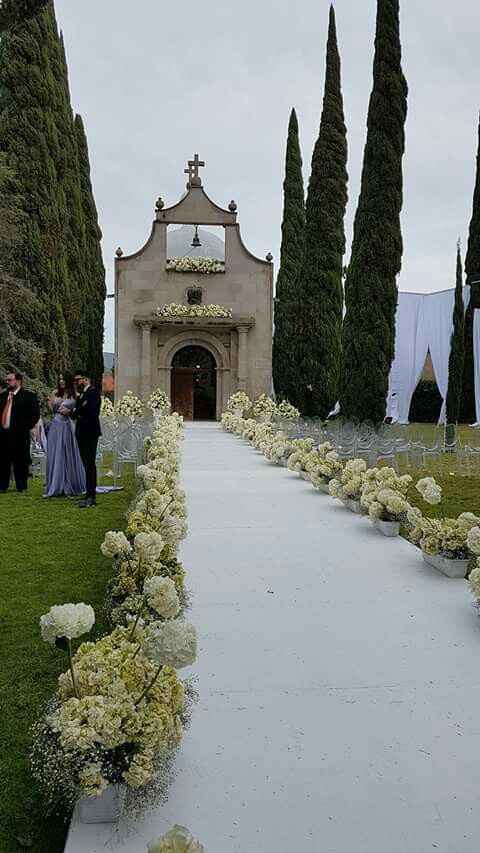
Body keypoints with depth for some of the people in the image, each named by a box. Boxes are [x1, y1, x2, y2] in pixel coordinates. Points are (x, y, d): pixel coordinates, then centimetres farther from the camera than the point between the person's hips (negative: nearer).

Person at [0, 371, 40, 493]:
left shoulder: (29, 396, -2)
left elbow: (35, 414, -6)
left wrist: (25, 427, -9)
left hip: (19, 434, -5)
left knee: (20, 461, 1)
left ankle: (21, 487, 9)